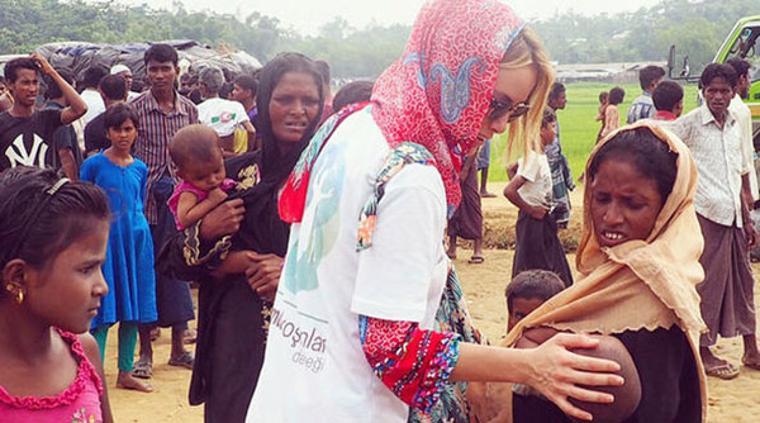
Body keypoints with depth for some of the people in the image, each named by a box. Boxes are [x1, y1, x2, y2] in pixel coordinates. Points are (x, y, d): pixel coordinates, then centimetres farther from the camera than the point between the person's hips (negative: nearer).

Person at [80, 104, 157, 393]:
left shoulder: (140, 168, 9)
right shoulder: (94, 165, -4)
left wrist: (139, 230, 14)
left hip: (136, 240, 4)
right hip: (104, 239, -4)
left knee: (133, 310, 8)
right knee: (103, 309, -4)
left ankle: (125, 373, 19)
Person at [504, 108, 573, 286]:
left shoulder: (538, 154, 5)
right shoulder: (534, 158, -22)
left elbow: (513, 169, 23)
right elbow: (509, 191, -30)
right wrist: (530, 209, -17)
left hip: (543, 221, 10)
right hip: (533, 223, -10)